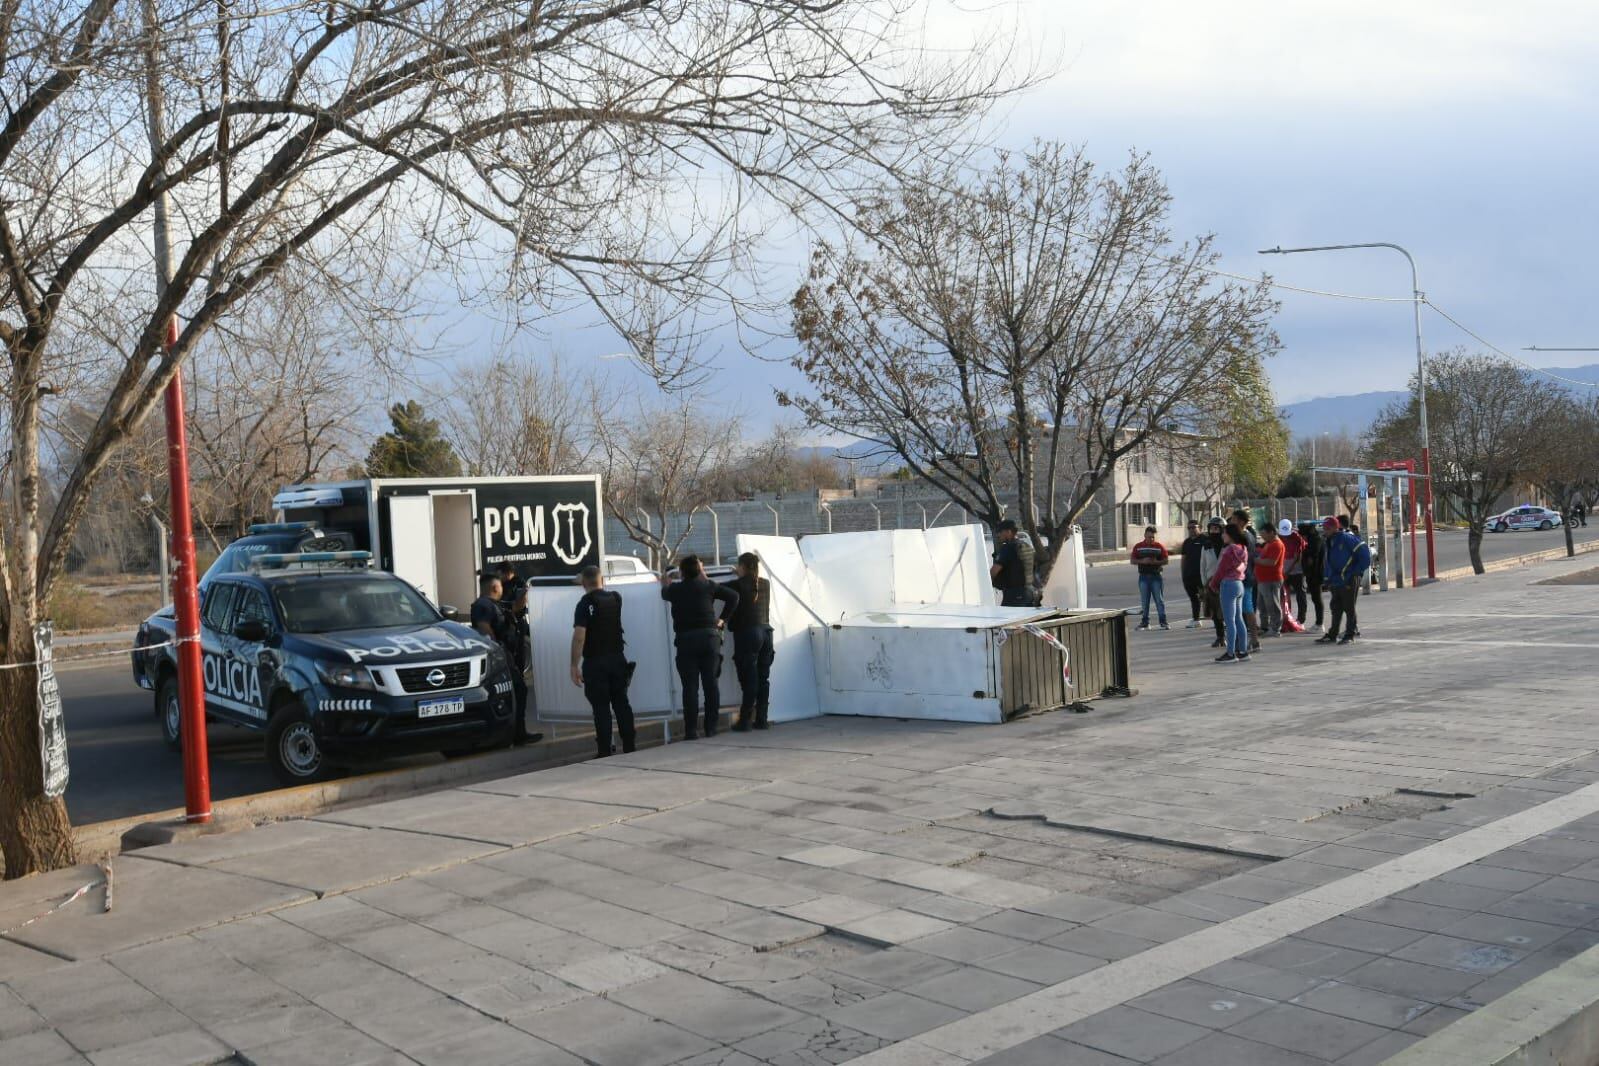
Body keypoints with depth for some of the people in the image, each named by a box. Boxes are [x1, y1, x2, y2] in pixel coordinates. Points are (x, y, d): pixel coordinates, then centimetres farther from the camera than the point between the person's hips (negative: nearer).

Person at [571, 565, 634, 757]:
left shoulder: (585, 604, -11)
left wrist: (574, 665, -15)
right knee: (621, 703, 12)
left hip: (595, 662, -5)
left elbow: (579, 636, -18)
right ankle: (629, 747, 14)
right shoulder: (615, 598, 5)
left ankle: (605, 752, 2)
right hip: (617, 658, 5)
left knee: (601, 707, 0)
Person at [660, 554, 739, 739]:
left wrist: (665, 584, 49)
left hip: (686, 640, -2)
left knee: (690, 686, -2)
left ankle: (691, 730, -4)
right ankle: (711, 727, 6)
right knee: (711, 683, 5)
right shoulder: (708, 585, 6)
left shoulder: (675, 589, 4)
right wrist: (723, 619, 8)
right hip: (710, 636, 2)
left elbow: (665, 594, 27)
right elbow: (733, 596, 4)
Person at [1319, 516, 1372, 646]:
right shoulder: (1329, 542, 11)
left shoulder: (1347, 539, -14)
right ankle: (1332, 635, 15)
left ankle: (1350, 635, 6)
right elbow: (1326, 561, 18)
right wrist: (1327, 578, 9)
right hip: (1335, 581, 8)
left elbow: (1365, 554, -13)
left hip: (1349, 581, -8)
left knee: (1349, 608, -1)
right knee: (1336, 608, 11)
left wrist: (1356, 572, -12)